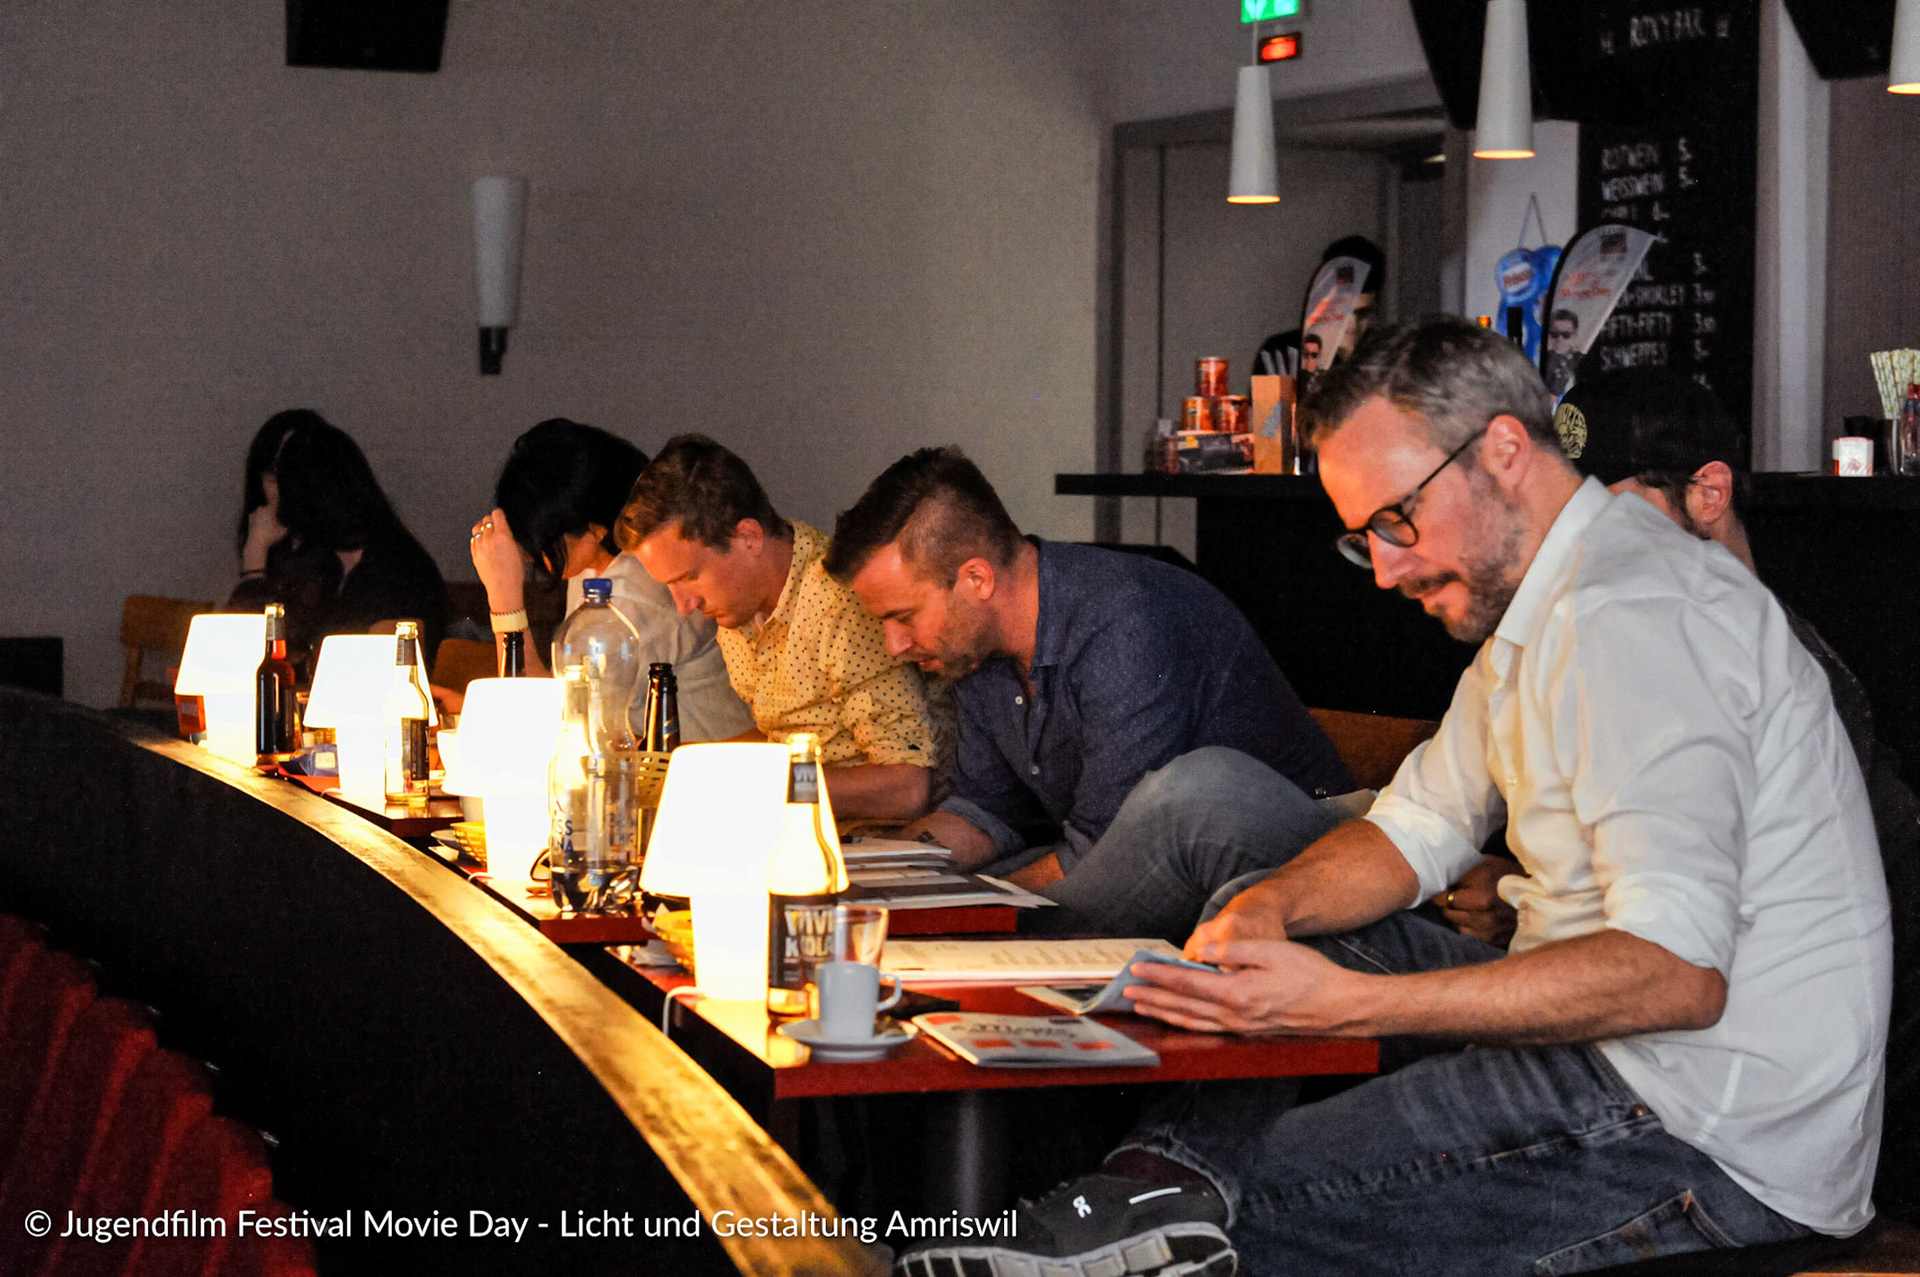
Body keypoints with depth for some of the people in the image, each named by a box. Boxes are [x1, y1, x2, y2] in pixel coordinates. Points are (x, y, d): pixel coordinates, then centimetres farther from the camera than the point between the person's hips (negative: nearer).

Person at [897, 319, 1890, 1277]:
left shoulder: (1632, 617, -20)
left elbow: (1677, 972, -28)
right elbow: (1416, 828, 20)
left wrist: (1347, 1006, -30)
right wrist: (1272, 907, -3)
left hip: (1715, 1138, -11)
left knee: (1255, 1193, -17)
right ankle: (1165, 1182, -9)